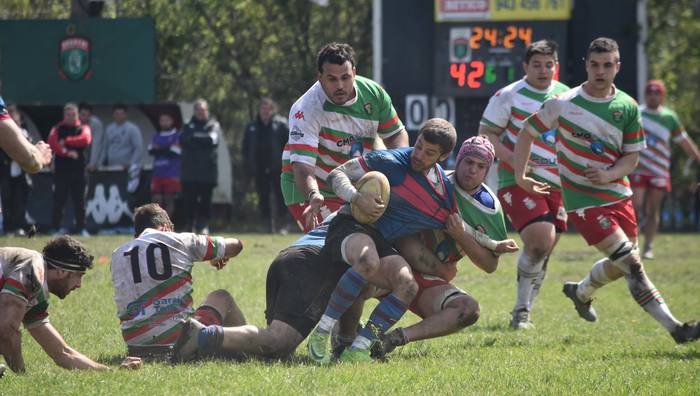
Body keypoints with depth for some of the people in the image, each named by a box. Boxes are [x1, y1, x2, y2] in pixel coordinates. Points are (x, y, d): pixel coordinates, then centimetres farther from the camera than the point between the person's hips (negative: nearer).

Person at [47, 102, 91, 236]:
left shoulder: (83, 128, 10)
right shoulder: (57, 129, 7)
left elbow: (85, 140, -11)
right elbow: (52, 143, -10)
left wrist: (66, 141, -11)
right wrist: (67, 152, -20)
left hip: (78, 169, 1)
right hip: (61, 168, -1)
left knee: (79, 200, -1)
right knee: (59, 199, 0)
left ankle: (81, 228, 2)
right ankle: (57, 227, 6)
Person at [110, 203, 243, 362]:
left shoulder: (117, 255, 12)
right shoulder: (179, 241, 3)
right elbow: (234, 245, 16)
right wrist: (220, 258, 40)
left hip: (135, 345, 4)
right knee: (222, 297, 26)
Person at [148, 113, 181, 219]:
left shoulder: (177, 136, 0)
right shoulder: (156, 136, 17)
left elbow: (175, 152, -10)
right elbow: (151, 150, 4)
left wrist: (159, 149, -4)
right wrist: (167, 150, -12)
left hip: (171, 173, -4)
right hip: (157, 173, 4)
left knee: (169, 199, -1)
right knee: (157, 199, 0)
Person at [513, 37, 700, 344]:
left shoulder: (628, 108, 1)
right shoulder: (563, 104, -8)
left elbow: (632, 157, 2)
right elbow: (527, 133, 5)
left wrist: (609, 175, -17)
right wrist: (519, 176, 2)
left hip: (618, 194, 5)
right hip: (582, 200, -5)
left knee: (620, 266, 17)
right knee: (633, 265, -14)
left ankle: (580, 293, 49)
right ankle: (675, 329, -18)